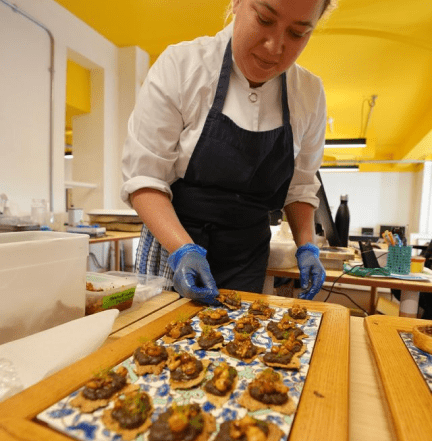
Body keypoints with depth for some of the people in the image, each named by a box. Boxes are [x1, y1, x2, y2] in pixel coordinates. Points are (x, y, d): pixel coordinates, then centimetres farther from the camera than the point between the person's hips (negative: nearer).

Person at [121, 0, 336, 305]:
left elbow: (300, 185, 7)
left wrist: (307, 246, -4)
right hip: (173, 244, -1)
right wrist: (183, 249, -26)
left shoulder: (309, 94, -3)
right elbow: (144, 178, -15)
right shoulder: (181, 66, -13)